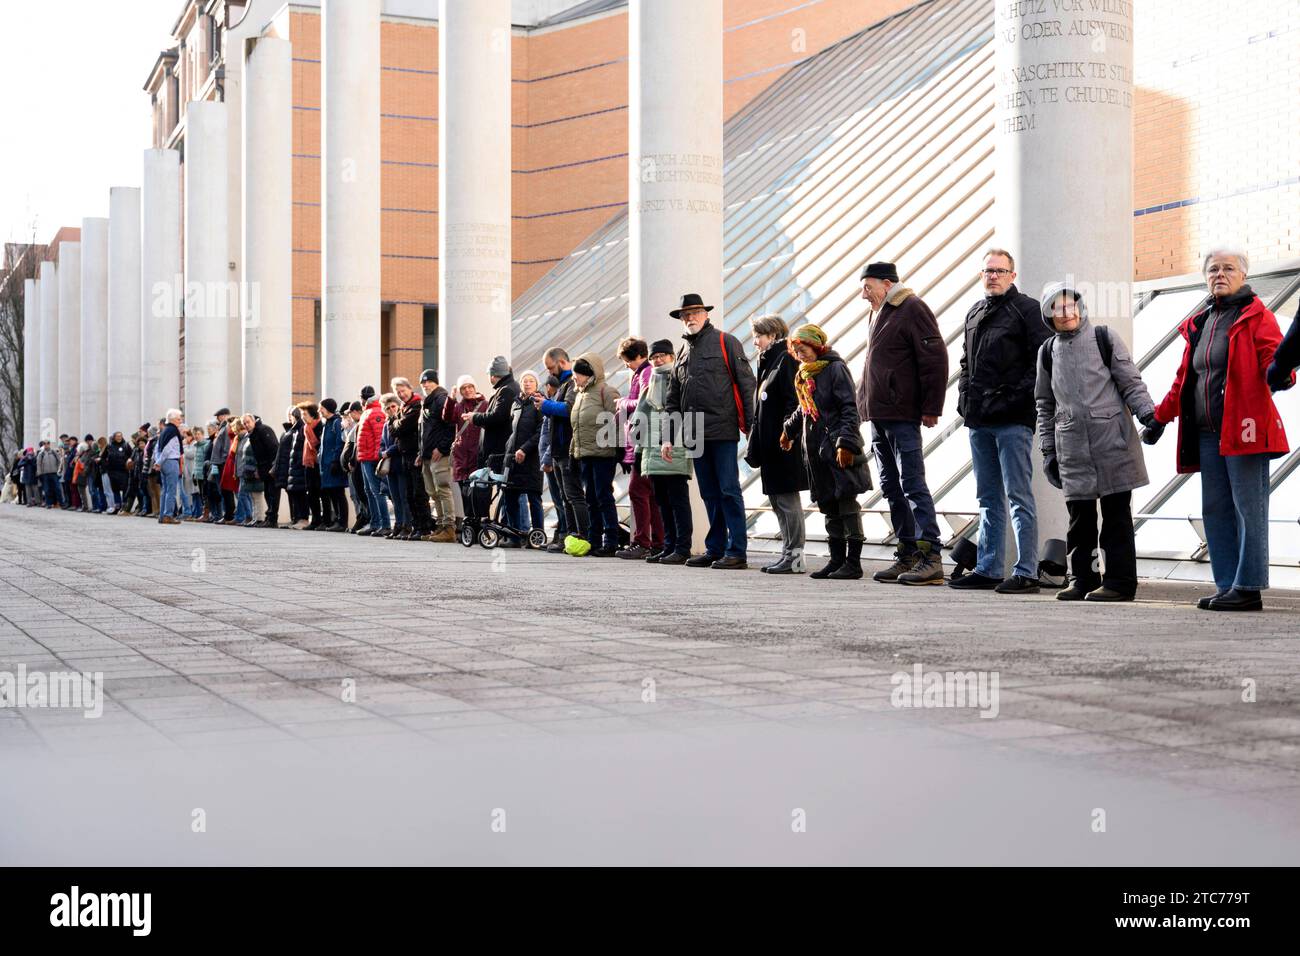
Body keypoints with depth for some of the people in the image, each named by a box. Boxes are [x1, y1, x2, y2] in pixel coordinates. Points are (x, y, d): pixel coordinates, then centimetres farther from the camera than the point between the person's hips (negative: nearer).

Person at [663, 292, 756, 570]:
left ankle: (737, 552, -5)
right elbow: (674, 399, 22)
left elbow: (746, 383, -4)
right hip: (695, 434, 6)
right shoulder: (683, 353, 19)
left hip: (723, 430, -6)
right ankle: (715, 549, 14)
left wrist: (750, 425, -10)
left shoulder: (725, 342, 1)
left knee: (729, 491, -6)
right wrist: (669, 436, 16)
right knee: (709, 494, 9)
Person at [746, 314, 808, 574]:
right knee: (777, 500, 12)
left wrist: (786, 436, -23)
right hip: (770, 445, 10)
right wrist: (754, 445, 17)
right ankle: (788, 553, 17)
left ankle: (795, 556, -2)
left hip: (784, 445, -10)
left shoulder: (786, 360, -10)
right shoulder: (767, 363, 19)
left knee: (787, 499, -6)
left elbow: (793, 402, -19)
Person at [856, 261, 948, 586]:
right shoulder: (882, 313, 20)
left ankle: (931, 557, -11)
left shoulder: (912, 309, -9)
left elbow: (935, 360, -15)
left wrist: (931, 409, -16)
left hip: (902, 416, -10)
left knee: (913, 485, -11)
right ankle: (908, 555, 15)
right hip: (879, 415, 10)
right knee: (892, 487, 10)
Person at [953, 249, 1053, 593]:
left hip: (1013, 420, -8)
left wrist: (1018, 396, -16)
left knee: (1018, 497, -7)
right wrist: (965, 395, 12)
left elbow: (1042, 360, -10)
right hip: (979, 421, 8)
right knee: (989, 499, 12)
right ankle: (988, 570, 17)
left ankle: (1026, 573, -5)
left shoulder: (1026, 308, -3)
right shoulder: (974, 314, 19)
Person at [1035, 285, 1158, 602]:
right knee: (1079, 515, 4)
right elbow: (1045, 404, 19)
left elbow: (1131, 383, 4)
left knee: (1116, 513, -2)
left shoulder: (1104, 339, 3)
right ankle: (1082, 579, 12)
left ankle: (1119, 580, 2)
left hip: (1111, 441, -3)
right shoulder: (1048, 352, 14)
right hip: (1072, 448, 3)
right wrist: (1048, 449, 16)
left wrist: (1147, 413, -12)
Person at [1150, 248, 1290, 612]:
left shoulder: (1255, 316, 1)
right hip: (1207, 433, 7)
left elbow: (1274, 355, -12)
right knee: (1215, 510, 7)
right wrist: (1160, 417, 24)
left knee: (1248, 508, -6)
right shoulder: (1198, 324, 20)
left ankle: (1248, 588, -4)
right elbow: (1184, 378, 26)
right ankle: (1227, 587, 12)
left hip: (1243, 428, -7)